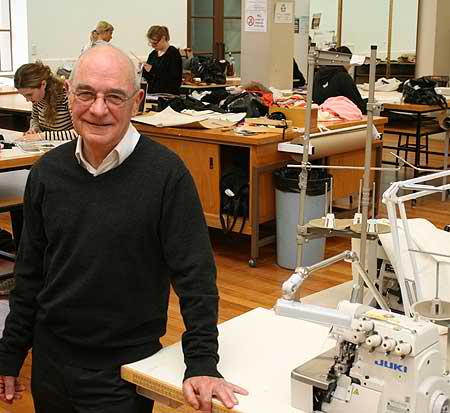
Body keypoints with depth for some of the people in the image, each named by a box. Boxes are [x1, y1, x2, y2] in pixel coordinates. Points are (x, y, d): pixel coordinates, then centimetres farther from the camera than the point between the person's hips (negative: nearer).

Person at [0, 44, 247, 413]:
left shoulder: (165, 172, -15)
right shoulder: (47, 171, -1)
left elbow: (195, 274, -15)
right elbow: (30, 273, 7)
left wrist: (202, 364, -21)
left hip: (125, 369, -4)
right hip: (50, 361, 5)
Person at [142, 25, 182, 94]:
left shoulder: (173, 53, -7)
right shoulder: (153, 54, 12)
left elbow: (174, 78, -17)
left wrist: (153, 70, -20)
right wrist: (144, 70, -4)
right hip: (152, 93, 6)